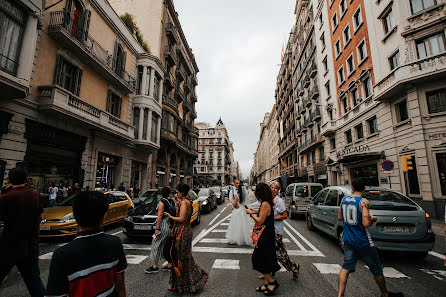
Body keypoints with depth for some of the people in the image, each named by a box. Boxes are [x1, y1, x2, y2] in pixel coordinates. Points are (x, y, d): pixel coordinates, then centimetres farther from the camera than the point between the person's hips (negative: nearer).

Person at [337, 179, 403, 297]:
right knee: (376, 269, 18)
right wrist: (373, 219, -2)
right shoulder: (364, 202, -16)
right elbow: (366, 223, -21)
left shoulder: (344, 199, 1)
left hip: (348, 240, 4)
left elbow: (339, 217, 10)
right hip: (363, 242, -4)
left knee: (346, 267, 8)